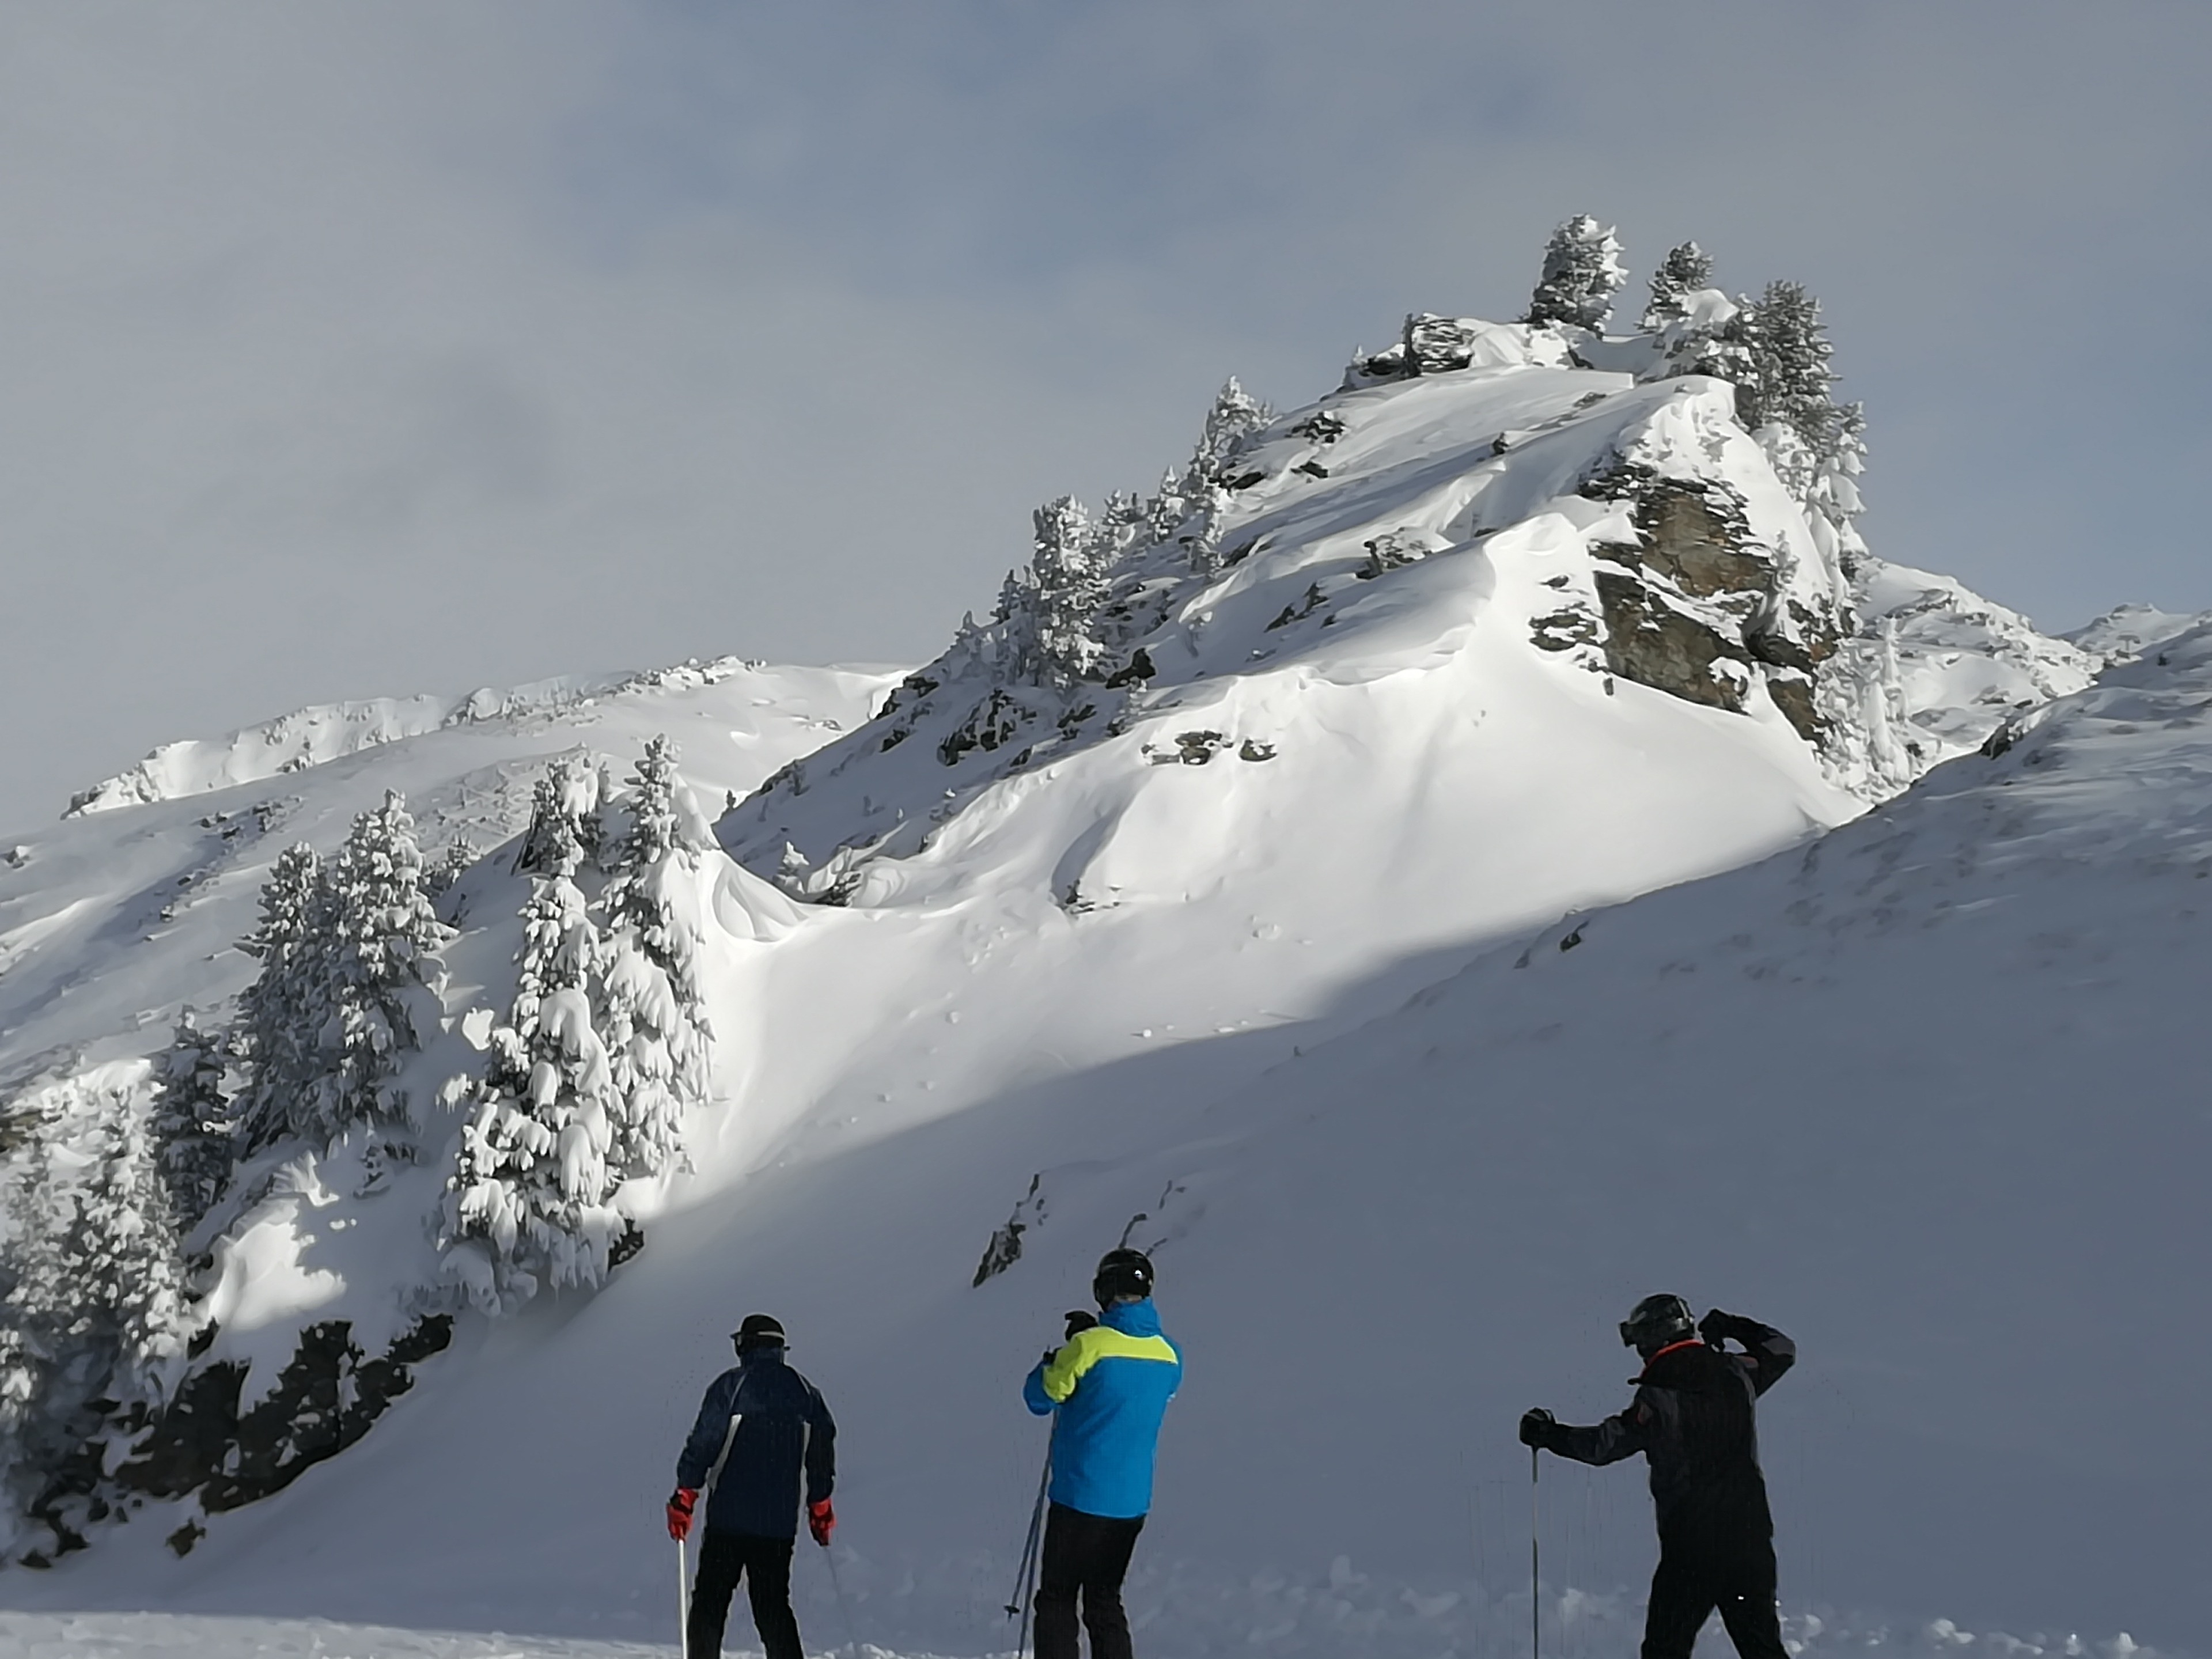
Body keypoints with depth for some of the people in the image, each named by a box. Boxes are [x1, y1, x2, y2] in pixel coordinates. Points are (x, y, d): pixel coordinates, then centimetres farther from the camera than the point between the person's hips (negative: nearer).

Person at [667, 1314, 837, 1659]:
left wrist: (684, 1497, -4)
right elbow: (823, 1451, 13)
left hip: (728, 1517, -4)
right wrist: (820, 1507, 23)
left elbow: (703, 1443, -10)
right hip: (780, 1522, 4)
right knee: (774, 1606, 8)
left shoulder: (730, 1386, -5)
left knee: (710, 1601, 5)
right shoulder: (804, 1391, 8)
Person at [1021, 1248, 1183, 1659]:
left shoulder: (1088, 1345, -17)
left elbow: (1040, 1398, -5)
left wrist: (1057, 1358, 13)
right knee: (1105, 1602, 16)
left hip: (1079, 1498, -5)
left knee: (1057, 1600, 4)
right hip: (1132, 1502, 5)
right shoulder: (1169, 1356, 1)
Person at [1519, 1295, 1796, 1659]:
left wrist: (1548, 1434, -10)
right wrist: (1732, 1327, 33)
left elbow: (1608, 1442, -20)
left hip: (1690, 1545, -5)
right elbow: (1781, 1350, 23)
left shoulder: (1660, 1394, -12)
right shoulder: (1735, 1374, 4)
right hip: (1750, 1535, 5)